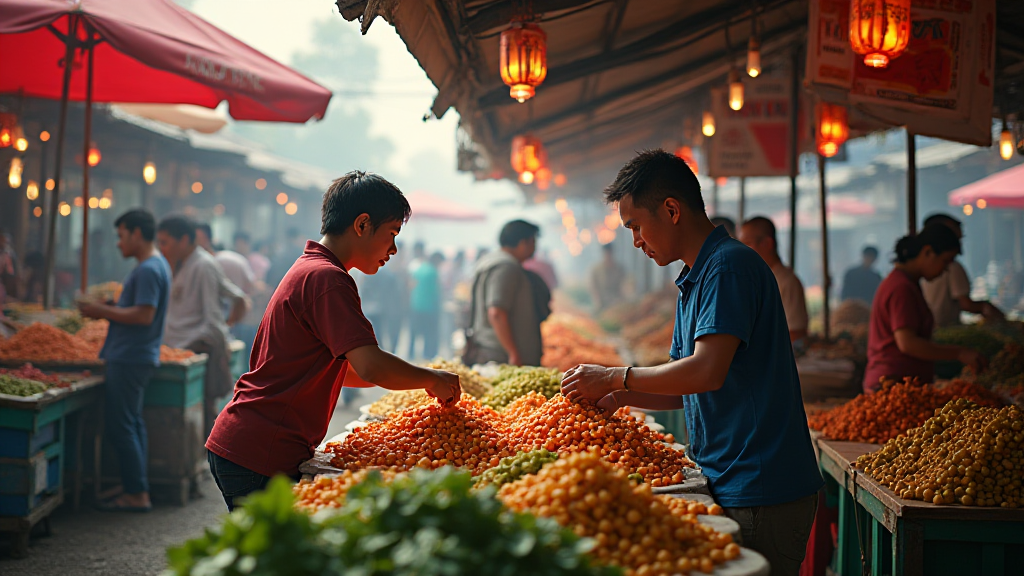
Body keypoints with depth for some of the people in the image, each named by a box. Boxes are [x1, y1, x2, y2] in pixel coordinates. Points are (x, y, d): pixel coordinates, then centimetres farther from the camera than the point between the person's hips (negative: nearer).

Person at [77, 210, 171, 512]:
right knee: (133, 424, 14)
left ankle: (136, 495, -3)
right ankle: (138, 491, 18)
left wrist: (103, 312, -16)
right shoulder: (157, 265, 16)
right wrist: (106, 310, 12)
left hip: (130, 359, -11)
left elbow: (144, 315, -24)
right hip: (136, 358, 11)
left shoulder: (148, 270, -17)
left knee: (121, 428, -7)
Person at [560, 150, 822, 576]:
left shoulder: (731, 265, -14)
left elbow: (707, 372, -25)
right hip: (729, 488, 10)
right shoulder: (693, 282, 18)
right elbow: (685, 391, 21)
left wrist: (615, 377, -13)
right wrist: (622, 395, 4)